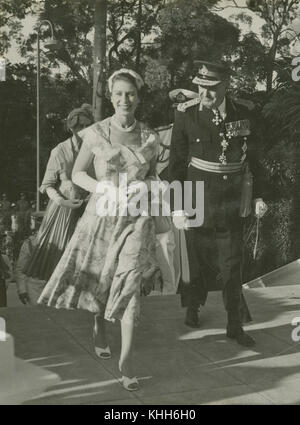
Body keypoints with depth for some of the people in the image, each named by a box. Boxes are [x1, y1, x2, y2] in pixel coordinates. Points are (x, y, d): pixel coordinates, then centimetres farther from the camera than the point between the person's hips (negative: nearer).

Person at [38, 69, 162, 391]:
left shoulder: (149, 138, 2)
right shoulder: (95, 134, -3)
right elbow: (78, 173, 4)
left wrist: (144, 186, -7)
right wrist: (101, 188, -13)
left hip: (136, 218, 0)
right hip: (102, 214, 0)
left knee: (130, 281, -12)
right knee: (99, 280, 14)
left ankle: (126, 360, -6)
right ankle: (99, 328, 47)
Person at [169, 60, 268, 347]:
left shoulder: (241, 115, 0)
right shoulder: (186, 114, -9)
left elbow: (251, 159, 10)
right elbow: (176, 164, -7)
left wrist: (258, 196, 7)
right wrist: (177, 208, -9)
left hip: (231, 208, 2)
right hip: (198, 203, -2)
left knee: (232, 268, 7)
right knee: (200, 264, 10)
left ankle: (235, 326, 21)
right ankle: (192, 308, 37)